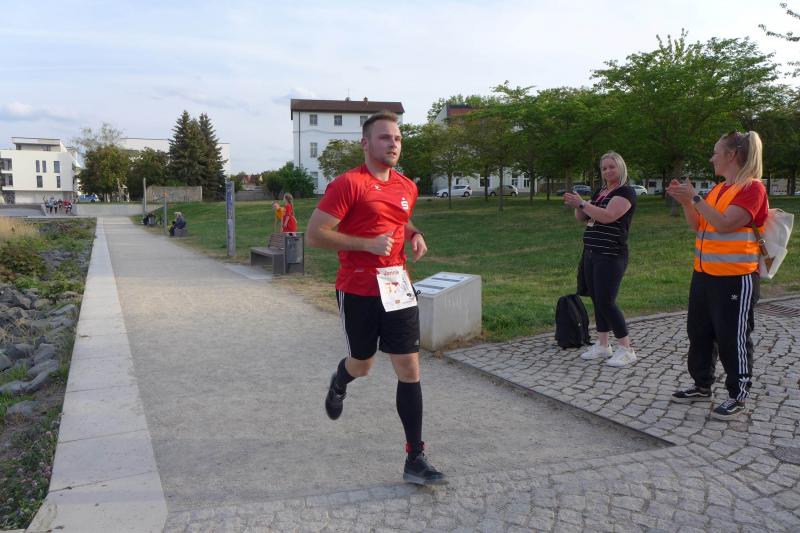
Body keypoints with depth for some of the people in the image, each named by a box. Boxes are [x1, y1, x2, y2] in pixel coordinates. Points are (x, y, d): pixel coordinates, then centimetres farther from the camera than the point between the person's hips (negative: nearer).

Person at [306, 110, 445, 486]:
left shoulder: (407, 187, 9)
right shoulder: (348, 184, -12)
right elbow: (314, 234, -14)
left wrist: (414, 235, 6)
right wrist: (367, 243, -22)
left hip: (397, 288, 5)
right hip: (358, 290, -5)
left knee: (409, 370, 0)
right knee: (362, 364, 13)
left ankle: (415, 460, 9)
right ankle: (339, 381, 53)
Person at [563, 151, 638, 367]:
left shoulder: (626, 192, -9)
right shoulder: (600, 192, 16)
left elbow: (607, 216, -23)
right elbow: (583, 217, 16)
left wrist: (581, 203, -21)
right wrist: (576, 205, -4)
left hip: (611, 256, -8)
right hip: (591, 253, 8)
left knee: (606, 301, -10)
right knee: (597, 300, 11)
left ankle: (626, 350, 1)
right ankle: (603, 345, 21)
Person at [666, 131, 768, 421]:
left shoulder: (752, 188, -12)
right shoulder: (718, 189, 13)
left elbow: (724, 223, -23)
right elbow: (698, 225, 15)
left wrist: (694, 197, -19)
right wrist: (685, 201, 2)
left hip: (735, 279, -9)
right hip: (704, 274, 9)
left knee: (732, 338, 1)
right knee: (699, 333, 15)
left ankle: (738, 396, 15)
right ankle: (702, 386, 29)